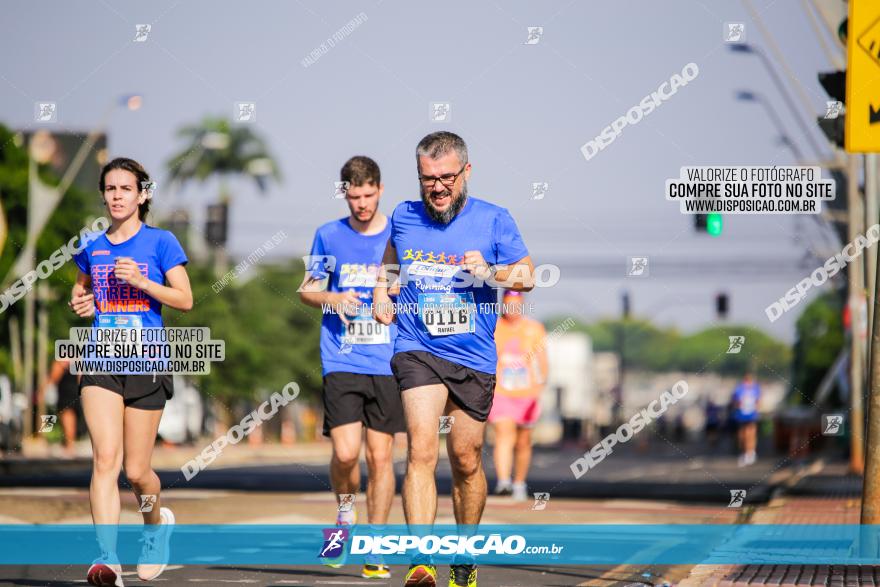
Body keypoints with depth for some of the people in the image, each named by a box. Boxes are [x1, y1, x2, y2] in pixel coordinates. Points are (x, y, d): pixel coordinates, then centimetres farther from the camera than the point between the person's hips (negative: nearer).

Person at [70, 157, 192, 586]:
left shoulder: (160, 242, 1)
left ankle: (156, 523, 37)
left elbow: (185, 300, -4)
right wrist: (81, 303, 4)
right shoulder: (92, 248, 10)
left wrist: (141, 281, -17)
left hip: (147, 362, -2)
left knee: (136, 470, 3)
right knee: (105, 458, -15)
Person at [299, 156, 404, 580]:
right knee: (345, 452, -14)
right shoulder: (329, 236, 6)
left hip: (387, 364, 0)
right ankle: (344, 514, 16)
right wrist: (332, 298, -6)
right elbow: (306, 290, 15)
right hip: (341, 362, 0)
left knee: (381, 454, 1)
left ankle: (374, 549, 12)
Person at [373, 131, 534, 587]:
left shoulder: (493, 219, 1)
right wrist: (381, 291, 8)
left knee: (466, 461, 9)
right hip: (417, 352, -1)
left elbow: (526, 275, 4)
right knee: (421, 451, -18)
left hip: (475, 360, 1)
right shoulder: (403, 217, 6)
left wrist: (490, 272, -15)